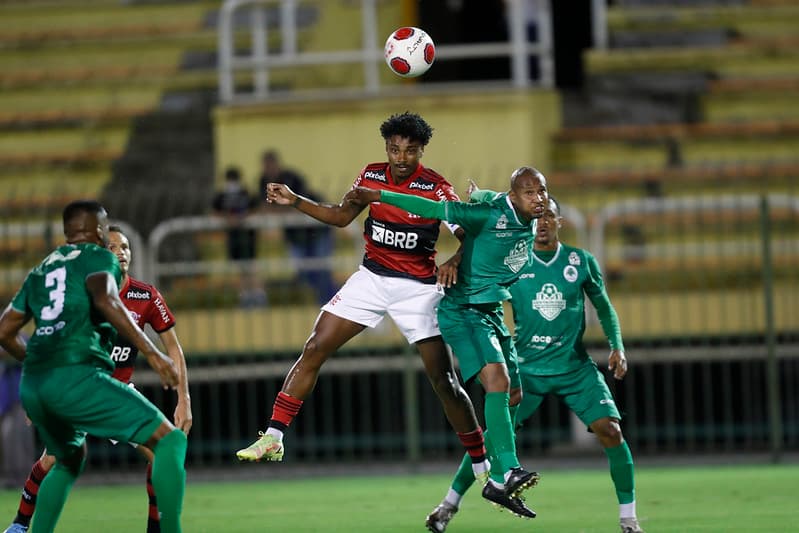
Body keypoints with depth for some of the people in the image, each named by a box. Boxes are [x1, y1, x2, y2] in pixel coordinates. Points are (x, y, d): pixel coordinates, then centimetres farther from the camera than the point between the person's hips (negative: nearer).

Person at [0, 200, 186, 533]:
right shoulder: (98, 257, 7)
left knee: (69, 462, 32)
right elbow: (105, 300, -15)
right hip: (75, 377, -7)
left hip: (31, 386, 7)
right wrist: (152, 353, -17)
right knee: (170, 440, -5)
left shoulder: (39, 271, 25)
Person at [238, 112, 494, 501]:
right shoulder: (371, 176, -1)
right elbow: (342, 216, 15)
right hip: (371, 278, 4)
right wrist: (295, 202, 6)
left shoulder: (436, 188, -16)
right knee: (314, 349, -5)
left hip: (418, 288, -4)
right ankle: (273, 438, 1)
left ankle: (481, 464, 5)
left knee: (444, 381, -6)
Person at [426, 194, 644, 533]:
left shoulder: (581, 261, 1)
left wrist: (617, 347, 0)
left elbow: (604, 307, 11)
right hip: (527, 367, -1)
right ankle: (451, 503, 5)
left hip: (575, 367, 1)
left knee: (610, 430, -13)